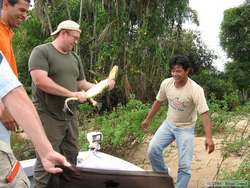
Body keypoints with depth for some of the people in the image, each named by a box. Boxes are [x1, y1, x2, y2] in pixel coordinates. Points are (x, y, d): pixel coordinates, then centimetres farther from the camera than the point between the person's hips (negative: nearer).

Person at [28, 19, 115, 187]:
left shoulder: (75, 57, 16)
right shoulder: (41, 51, -7)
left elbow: (82, 83, 19)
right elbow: (40, 81, -20)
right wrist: (72, 94, -18)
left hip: (71, 115, 7)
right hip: (49, 116, -7)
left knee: (71, 157, 14)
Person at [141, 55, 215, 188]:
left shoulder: (195, 89, -25)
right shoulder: (166, 83, -11)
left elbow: (204, 113, -28)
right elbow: (158, 102, 6)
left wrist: (209, 138, -37)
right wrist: (148, 119, 13)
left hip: (186, 128, -3)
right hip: (168, 124, 4)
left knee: (184, 165, -7)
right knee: (153, 149, -14)